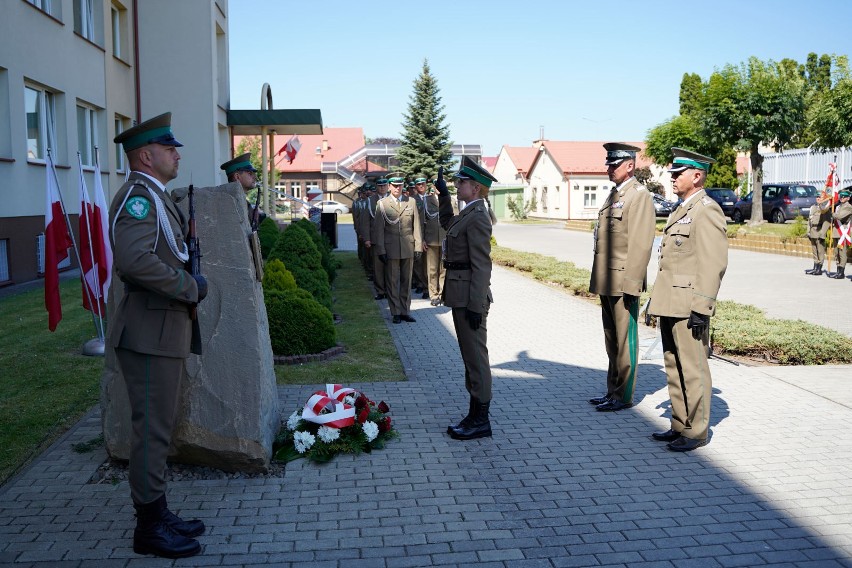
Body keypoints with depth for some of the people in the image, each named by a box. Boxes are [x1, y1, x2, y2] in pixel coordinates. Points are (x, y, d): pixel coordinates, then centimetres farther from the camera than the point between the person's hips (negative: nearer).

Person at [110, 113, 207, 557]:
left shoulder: (155, 196, 18)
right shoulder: (139, 194, -15)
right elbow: (136, 261, -29)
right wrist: (191, 287, -19)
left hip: (165, 328, 11)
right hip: (150, 332, -11)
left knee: (158, 428, 17)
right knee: (152, 431, -1)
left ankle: (158, 513, 29)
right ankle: (149, 527, 11)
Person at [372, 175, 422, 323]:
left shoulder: (411, 202, 8)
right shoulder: (382, 204, 2)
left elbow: (416, 226, 7)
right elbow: (378, 228, 0)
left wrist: (418, 247, 2)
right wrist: (380, 250, -5)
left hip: (408, 249, 2)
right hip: (390, 249, -2)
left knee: (406, 281, 8)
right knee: (392, 281, 3)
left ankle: (405, 311, 17)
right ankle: (396, 313, 12)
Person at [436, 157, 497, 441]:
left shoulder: (477, 218, -17)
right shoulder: (468, 213, 13)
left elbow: (481, 266, -21)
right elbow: (447, 223, 37)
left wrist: (475, 306, -23)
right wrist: (443, 194, 28)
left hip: (470, 298, -10)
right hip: (462, 296, 10)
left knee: (475, 357, -2)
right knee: (470, 356, 15)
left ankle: (481, 420, 8)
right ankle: (475, 415, 25)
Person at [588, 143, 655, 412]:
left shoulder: (639, 195, -10)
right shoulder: (614, 195, 18)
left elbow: (641, 243, -17)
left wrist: (631, 283, -21)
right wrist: (599, 279, 17)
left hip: (624, 281, -9)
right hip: (607, 282, 9)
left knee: (624, 340, -1)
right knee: (612, 340, 15)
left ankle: (623, 396, 8)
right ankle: (613, 391, 25)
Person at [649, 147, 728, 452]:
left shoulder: (707, 210, -12)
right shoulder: (680, 210, 18)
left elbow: (714, 263, -18)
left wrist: (701, 308, -21)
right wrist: (657, 299, 21)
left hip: (689, 307, -10)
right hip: (670, 305, 10)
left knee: (693, 370, 0)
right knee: (675, 368, 15)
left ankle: (696, 432, 10)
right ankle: (680, 425, 25)